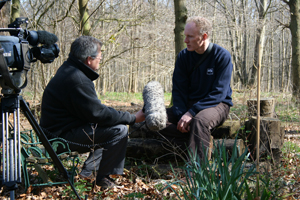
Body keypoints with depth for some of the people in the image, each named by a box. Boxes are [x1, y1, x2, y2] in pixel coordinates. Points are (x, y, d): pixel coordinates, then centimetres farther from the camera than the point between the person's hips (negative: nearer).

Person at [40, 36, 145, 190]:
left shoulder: (68, 70, 10)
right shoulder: (77, 80, -24)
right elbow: (98, 114, -23)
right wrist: (133, 118, -15)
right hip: (62, 136, -11)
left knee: (112, 126, 23)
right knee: (119, 130, -17)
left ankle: (88, 171, 19)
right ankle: (103, 178, -4)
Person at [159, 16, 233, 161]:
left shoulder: (222, 56, -12)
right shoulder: (183, 56, 2)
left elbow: (218, 94, -18)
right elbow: (178, 90, 1)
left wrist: (191, 113, -27)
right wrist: (181, 114, -18)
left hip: (217, 105, -5)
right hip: (189, 103, 5)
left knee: (200, 120, -40)